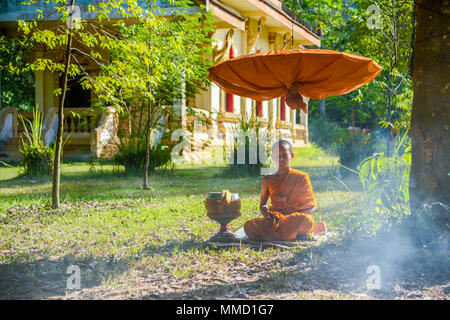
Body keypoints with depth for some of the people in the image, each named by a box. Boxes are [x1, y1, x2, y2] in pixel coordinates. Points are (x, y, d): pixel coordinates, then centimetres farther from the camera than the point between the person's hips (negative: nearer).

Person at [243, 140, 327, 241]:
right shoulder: (268, 180, 11)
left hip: (295, 220, -4)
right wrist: (267, 215, -6)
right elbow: (262, 205, 19)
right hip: (275, 220, 4)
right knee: (249, 226, -28)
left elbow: (312, 206, 2)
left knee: (307, 221, -42)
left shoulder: (301, 177, 3)